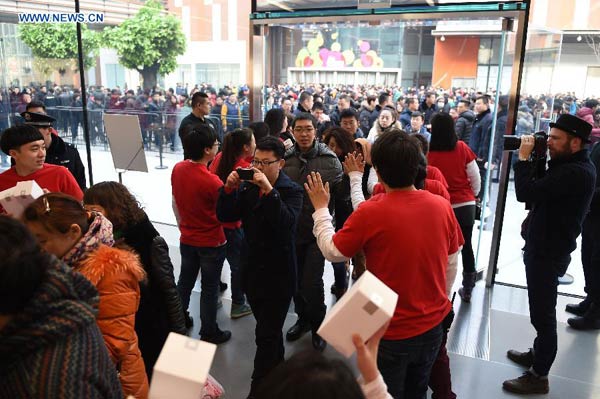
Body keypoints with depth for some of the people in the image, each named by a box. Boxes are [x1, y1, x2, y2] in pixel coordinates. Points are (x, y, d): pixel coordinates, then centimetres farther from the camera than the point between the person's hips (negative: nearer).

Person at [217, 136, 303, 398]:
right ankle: (277, 372, 45)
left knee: (266, 335, 2)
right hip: (252, 270, 6)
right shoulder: (248, 186, 2)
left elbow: (286, 222, -29)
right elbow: (224, 216, -1)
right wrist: (229, 189, -16)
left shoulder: (292, 191, -12)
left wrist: (269, 190, -36)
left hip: (278, 275, -6)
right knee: (269, 329, 24)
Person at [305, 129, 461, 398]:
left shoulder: (371, 212, -23)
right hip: (432, 326, 4)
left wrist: (320, 209, 4)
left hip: (391, 332, -4)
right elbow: (451, 264, 3)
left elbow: (332, 252, -9)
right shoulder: (442, 206, -9)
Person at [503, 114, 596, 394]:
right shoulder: (569, 165, 8)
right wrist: (536, 159, 3)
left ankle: (538, 377, 14)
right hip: (544, 247, 11)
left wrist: (523, 158, -18)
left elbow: (526, 193, -29)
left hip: (548, 252, -11)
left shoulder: (575, 173, -25)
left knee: (542, 314, 1)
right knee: (541, 310, 24)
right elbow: (540, 190, 13)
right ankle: (538, 354, 43)